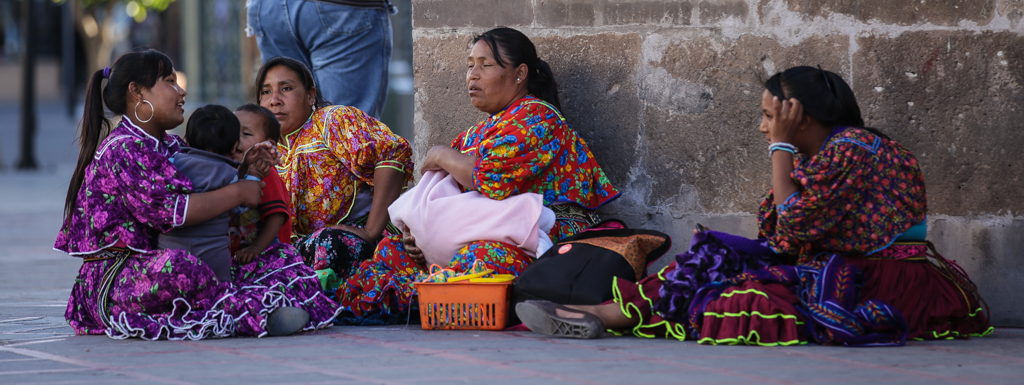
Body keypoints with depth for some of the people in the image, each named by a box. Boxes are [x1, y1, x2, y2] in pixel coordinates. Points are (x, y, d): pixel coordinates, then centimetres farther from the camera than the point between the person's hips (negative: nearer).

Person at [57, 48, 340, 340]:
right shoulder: (121, 149, -14)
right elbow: (169, 211, -23)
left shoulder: (167, 146, 17)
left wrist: (243, 167, 6)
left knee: (279, 257, 3)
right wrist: (238, 193, -14)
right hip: (112, 280, -10)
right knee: (173, 265, -44)